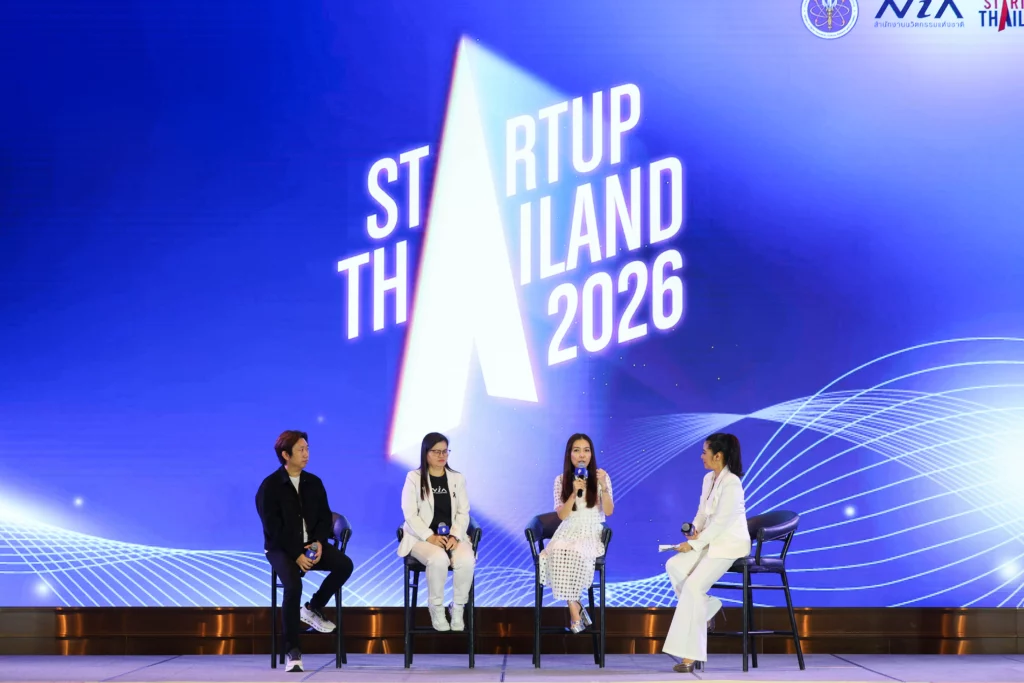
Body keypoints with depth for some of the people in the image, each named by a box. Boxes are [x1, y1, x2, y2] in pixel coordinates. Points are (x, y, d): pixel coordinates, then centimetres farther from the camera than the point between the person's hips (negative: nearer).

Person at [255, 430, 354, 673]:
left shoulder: (314, 483, 9)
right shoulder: (270, 486, -7)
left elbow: (325, 517, 8)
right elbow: (273, 527, -12)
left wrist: (318, 542, -12)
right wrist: (296, 555, -19)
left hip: (311, 545, 5)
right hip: (281, 548, -5)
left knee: (344, 564, -21)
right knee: (293, 585, -32)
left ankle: (313, 608, 3)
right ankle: (293, 653, -23)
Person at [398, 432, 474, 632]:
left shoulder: (457, 479, 12)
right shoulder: (414, 478, 2)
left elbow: (463, 513, 6)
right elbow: (410, 514, -6)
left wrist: (455, 536, -13)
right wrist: (430, 536, -19)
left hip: (452, 536, 3)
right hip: (423, 537, -3)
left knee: (467, 561, -31)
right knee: (439, 560, -36)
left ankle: (458, 609, -8)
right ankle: (436, 608, -12)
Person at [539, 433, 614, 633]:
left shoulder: (601, 477, 2)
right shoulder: (561, 480, 4)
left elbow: (609, 512, -5)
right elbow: (562, 515, -3)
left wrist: (604, 487, -21)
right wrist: (574, 493, -18)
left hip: (592, 533, -1)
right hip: (568, 532, 1)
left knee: (576, 553, -37)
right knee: (558, 553, -34)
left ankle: (573, 605, -15)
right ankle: (575, 607, -19)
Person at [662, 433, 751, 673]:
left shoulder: (731, 484, -19)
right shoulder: (709, 478, 8)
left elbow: (720, 523, -21)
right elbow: (702, 513, 16)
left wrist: (694, 544, -18)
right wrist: (695, 530, -4)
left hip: (730, 545, -8)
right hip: (711, 541, 9)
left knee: (694, 585, -22)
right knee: (674, 566, -12)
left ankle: (690, 655, -19)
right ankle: (706, 611, 5)